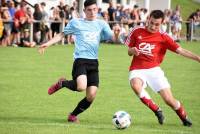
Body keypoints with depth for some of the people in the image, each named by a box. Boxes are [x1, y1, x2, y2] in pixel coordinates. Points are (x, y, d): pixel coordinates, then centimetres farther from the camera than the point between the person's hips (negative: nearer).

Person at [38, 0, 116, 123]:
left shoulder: (101, 24, 12)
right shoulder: (76, 23, 7)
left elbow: (113, 38, 2)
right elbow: (62, 35, 17)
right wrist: (48, 44, 6)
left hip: (94, 62, 3)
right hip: (80, 59, -3)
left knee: (91, 96, -5)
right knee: (81, 87, -29)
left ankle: (73, 115, 19)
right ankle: (62, 83, 3)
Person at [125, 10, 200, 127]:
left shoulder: (163, 37, 0)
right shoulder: (136, 32, 4)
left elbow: (180, 50, -7)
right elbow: (129, 52, 14)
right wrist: (132, 51, -11)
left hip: (153, 69, 0)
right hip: (137, 70, 1)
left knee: (169, 99, -11)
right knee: (136, 85, -35)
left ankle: (184, 117, 22)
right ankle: (157, 111, -14)